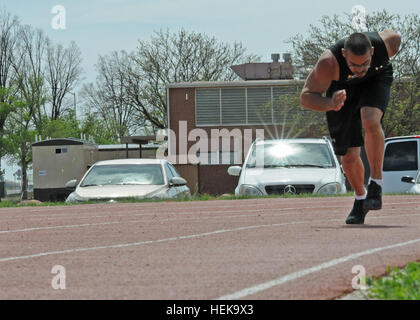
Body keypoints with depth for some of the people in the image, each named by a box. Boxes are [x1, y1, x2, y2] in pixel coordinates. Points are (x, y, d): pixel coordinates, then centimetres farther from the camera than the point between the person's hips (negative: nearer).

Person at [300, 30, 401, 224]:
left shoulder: (387, 44, -33)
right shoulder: (329, 62, -39)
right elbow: (306, 97, -31)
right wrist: (330, 104, -51)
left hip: (377, 79, 0)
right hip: (342, 88, 0)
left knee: (371, 122, -32)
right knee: (348, 156, -1)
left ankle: (376, 184, -16)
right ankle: (360, 198, 28)